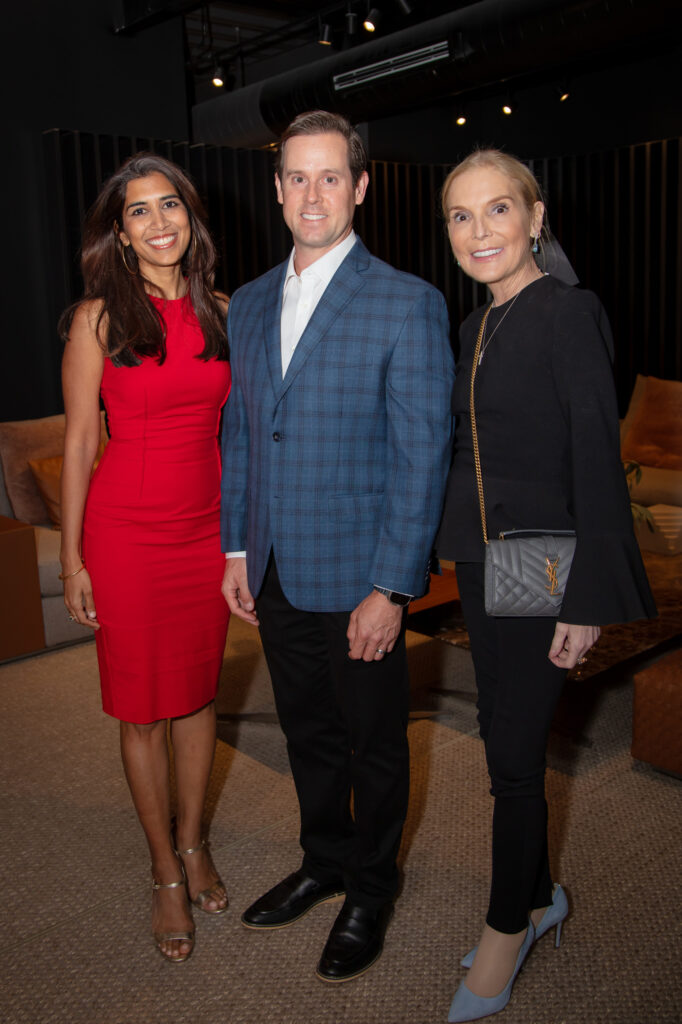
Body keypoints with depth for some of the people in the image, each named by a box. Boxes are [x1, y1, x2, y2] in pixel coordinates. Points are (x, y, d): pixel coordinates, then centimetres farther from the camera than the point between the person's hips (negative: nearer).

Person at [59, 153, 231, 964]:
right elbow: (79, 445, -4)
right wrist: (72, 560, -5)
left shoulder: (221, 311, 5)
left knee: (199, 693, 15)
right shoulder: (98, 318, -5)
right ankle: (166, 872, 27)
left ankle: (193, 845, 36)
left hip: (208, 525, 4)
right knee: (143, 709, 8)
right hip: (126, 530, -3)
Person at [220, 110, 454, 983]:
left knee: (373, 741, 13)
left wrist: (391, 589, -16)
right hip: (275, 573, 5)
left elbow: (423, 455, -13)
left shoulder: (408, 304, -11)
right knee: (307, 731, 20)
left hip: (357, 577, -5)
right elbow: (239, 431, 13)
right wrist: (236, 549, 9)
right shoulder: (250, 304, 8)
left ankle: (370, 889, 36)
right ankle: (324, 862, 44)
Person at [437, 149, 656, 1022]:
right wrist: (456, 548, 15)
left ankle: (507, 927, 25)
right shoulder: (475, 326, 11)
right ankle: (539, 897, 37)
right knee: (501, 735, 16)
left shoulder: (569, 313, -13)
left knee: (515, 752, 2)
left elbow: (597, 460, -16)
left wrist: (587, 599, -18)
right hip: (480, 560, 8)